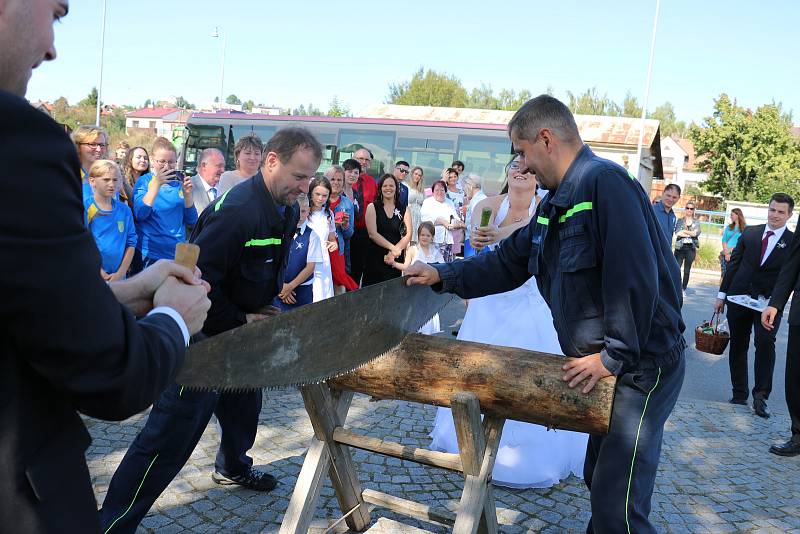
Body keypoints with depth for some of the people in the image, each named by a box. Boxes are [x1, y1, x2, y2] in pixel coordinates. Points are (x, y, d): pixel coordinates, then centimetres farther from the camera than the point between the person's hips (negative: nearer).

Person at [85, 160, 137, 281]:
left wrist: (120, 273, -5)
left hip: (119, 278, 3)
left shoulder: (125, 210, 4)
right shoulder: (85, 209, -6)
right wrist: (101, 274, -13)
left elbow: (131, 243, 4)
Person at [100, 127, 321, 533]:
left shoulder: (287, 210, 2)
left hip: (242, 331, 9)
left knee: (244, 408, 26)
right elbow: (198, 281, -28)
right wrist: (239, 322, -17)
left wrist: (266, 308, 5)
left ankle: (233, 467, 54)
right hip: (205, 337, -9)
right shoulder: (236, 211, -29)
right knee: (171, 435, -5)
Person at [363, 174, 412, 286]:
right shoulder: (372, 207, 3)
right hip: (375, 257, -2)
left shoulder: (404, 209, 8)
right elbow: (372, 234, -7)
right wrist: (393, 247, -13)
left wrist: (394, 252, -12)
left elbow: (408, 235, 0)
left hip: (396, 259, 2)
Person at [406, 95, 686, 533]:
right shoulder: (555, 203, 11)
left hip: (642, 365, -9)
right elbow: (509, 262, 15)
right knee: (599, 480, 20)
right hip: (604, 362, 10)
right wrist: (444, 275, 10)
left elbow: (635, 280, -27)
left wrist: (614, 357, -21)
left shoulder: (606, 183, -21)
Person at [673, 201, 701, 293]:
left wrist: (684, 231, -8)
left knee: (687, 270, 5)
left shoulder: (696, 222, 10)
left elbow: (697, 233, -7)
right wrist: (691, 234, -10)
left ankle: (684, 289, 13)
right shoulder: (680, 221, 7)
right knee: (677, 269, -8)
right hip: (680, 247, -1)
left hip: (691, 248, 1)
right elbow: (677, 233, -8)